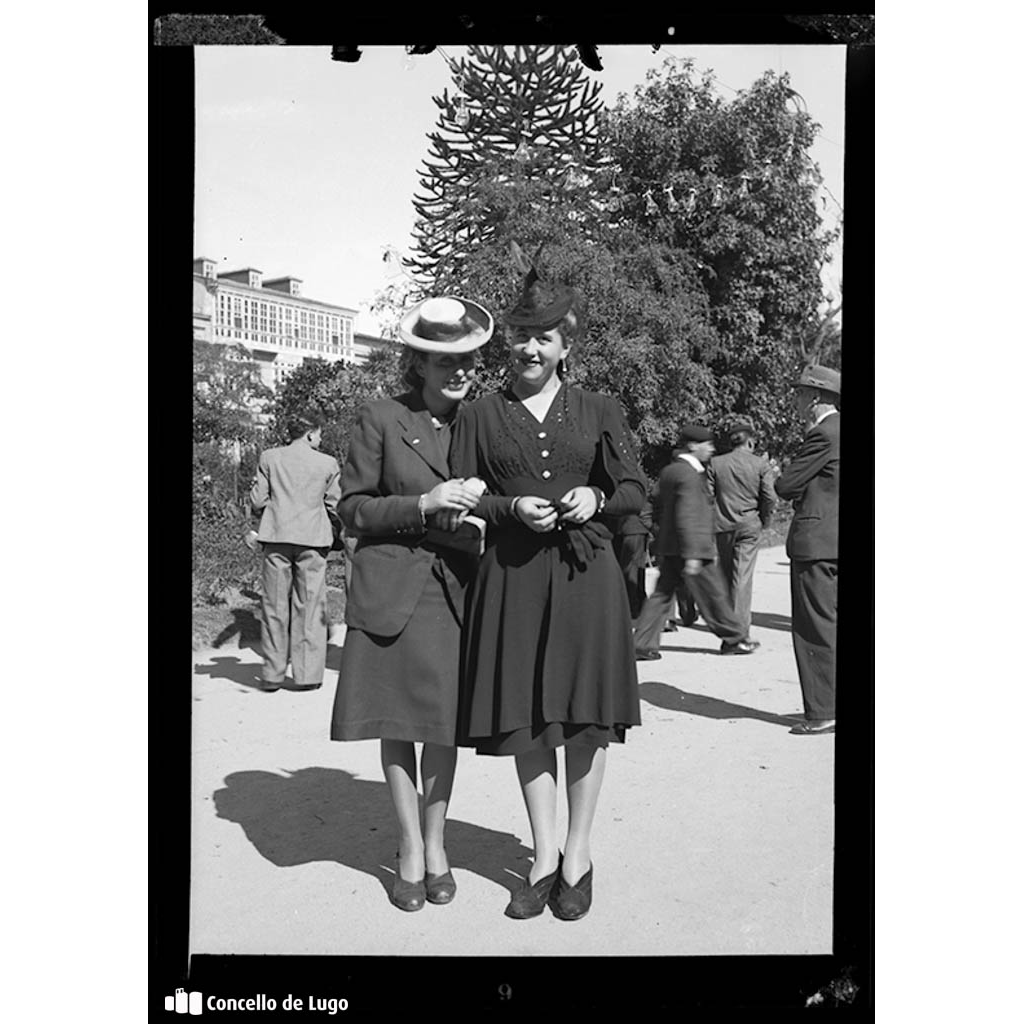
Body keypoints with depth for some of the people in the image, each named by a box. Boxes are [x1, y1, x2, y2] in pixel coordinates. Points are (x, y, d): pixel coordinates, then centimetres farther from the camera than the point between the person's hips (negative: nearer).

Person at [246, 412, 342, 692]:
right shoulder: (327, 463, -1)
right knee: (309, 606, 6)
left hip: (276, 537, 1)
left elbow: (257, 500, 2)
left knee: (275, 606, 8)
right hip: (313, 538, -1)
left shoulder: (269, 458, 2)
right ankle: (307, 675, 5)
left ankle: (273, 675, 12)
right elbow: (334, 505, 3)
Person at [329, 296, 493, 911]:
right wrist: (424, 504, -15)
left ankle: (435, 846, 25)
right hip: (391, 591, -2)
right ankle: (410, 850, 22)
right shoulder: (381, 420, -1)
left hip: (455, 590, 2)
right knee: (397, 722, 6)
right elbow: (352, 510, -2)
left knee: (446, 723, 8)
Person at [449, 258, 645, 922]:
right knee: (526, 722, 6)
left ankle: (578, 858, 20)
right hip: (513, 577, 1)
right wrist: (513, 508, -12)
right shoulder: (481, 416, 8)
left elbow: (637, 491, 10)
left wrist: (596, 498, -11)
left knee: (588, 719, 4)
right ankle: (544, 858, 21)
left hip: (587, 575, 0)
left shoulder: (600, 412, 9)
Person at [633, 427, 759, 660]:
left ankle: (642, 645, 4)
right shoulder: (689, 475, -16)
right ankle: (734, 639, 18)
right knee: (713, 595, 5)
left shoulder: (668, 471, 13)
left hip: (668, 548, 9)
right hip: (693, 546, -9)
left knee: (662, 594, 8)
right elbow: (686, 517, -22)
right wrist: (692, 555, -24)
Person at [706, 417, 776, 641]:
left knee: (726, 573, 15)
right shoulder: (761, 465, -4)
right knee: (743, 576, -3)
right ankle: (740, 629, -6)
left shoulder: (715, 463, 1)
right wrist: (765, 519, 9)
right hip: (749, 525, -2)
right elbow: (769, 497, -7)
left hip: (723, 525, 2)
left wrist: (710, 523, 9)